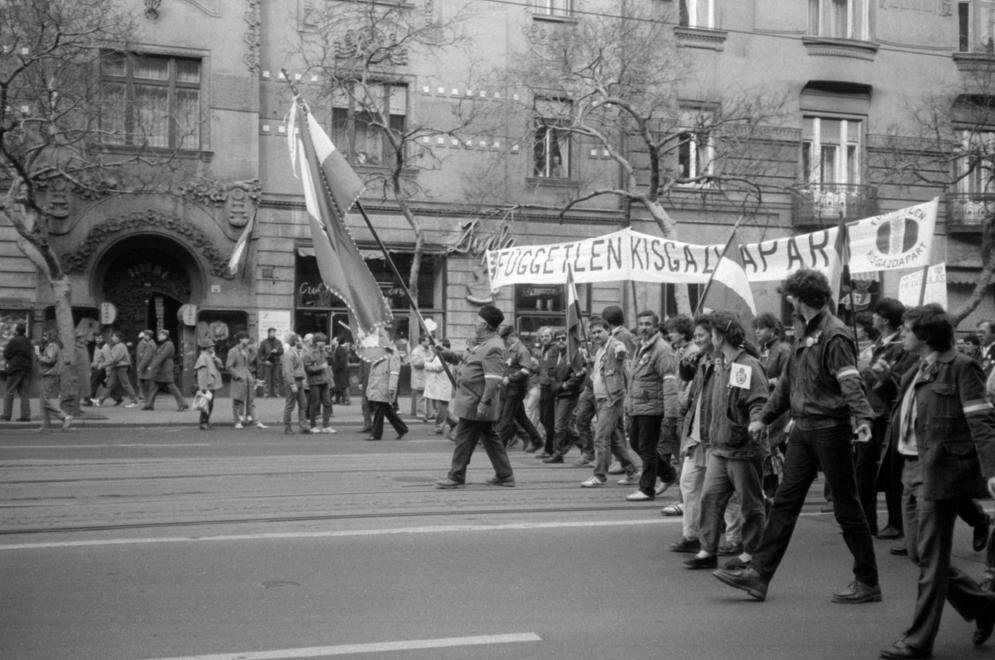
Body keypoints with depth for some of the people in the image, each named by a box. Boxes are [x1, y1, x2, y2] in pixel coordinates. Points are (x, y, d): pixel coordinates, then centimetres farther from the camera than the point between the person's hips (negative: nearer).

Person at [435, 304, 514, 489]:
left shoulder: (493, 348, -19)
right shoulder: (479, 342, 14)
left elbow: (494, 380, -24)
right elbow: (465, 361, 25)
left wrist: (484, 403, -27)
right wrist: (446, 354, 14)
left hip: (475, 403, -10)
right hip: (472, 401, 10)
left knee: (464, 438, -3)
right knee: (489, 436, 14)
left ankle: (456, 477, 6)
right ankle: (505, 475, 21)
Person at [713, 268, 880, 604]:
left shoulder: (834, 334, -13)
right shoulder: (806, 333, 14)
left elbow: (851, 381, -25)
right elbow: (788, 381, 22)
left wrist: (863, 418, -39)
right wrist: (764, 418, 26)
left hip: (830, 428, -8)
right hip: (803, 428, 9)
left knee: (846, 507, 1)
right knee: (784, 501, 7)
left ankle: (867, 583, 14)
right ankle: (758, 574, 10)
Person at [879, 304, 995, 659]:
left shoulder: (961, 368, -10)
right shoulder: (918, 372, 14)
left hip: (942, 470, -9)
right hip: (915, 470, 9)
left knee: (930, 557, -2)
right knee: (919, 551, 13)